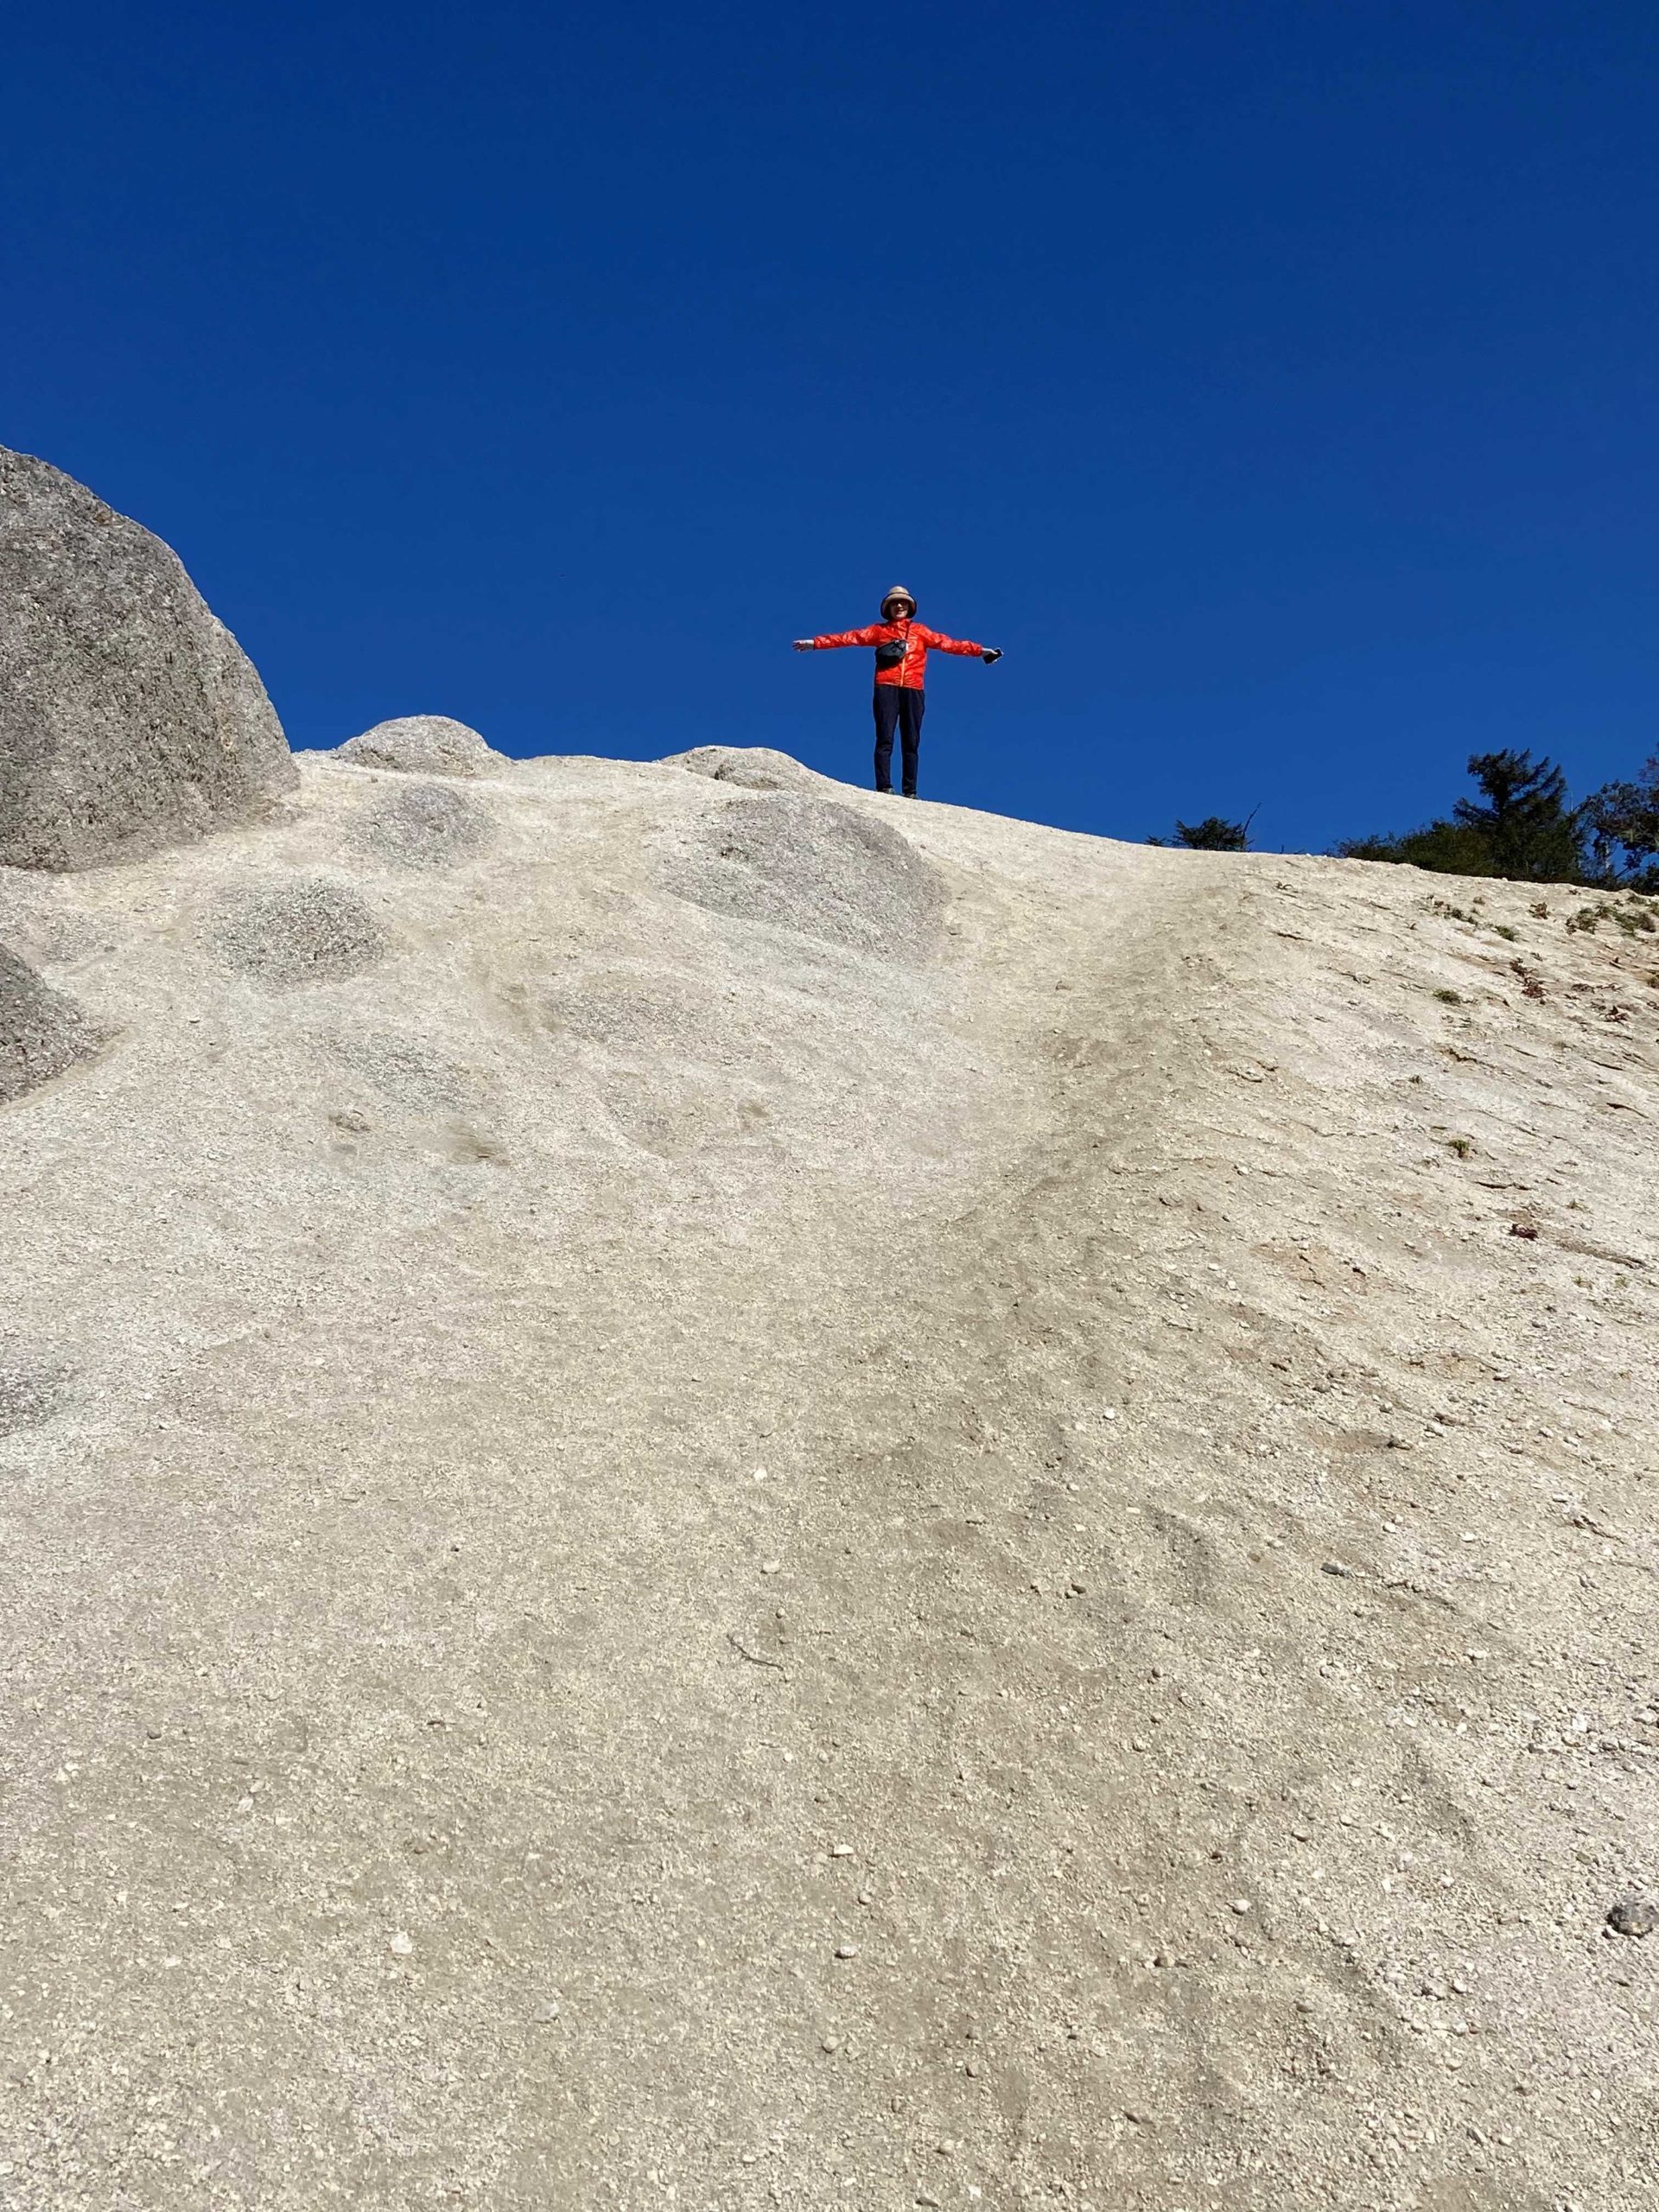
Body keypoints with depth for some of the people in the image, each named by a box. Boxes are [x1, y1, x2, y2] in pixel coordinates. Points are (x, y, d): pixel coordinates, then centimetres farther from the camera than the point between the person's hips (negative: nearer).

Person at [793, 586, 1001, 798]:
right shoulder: (879, 630, 16)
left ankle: (910, 792, -2)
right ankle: (884, 788, -17)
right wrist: (815, 643, -2)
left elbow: (946, 643, 13)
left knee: (911, 743, -1)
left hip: (913, 690, 1)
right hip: (886, 688, -1)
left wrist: (980, 650, 4)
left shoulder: (920, 631, 19)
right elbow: (851, 637, 8)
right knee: (885, 740, -10)